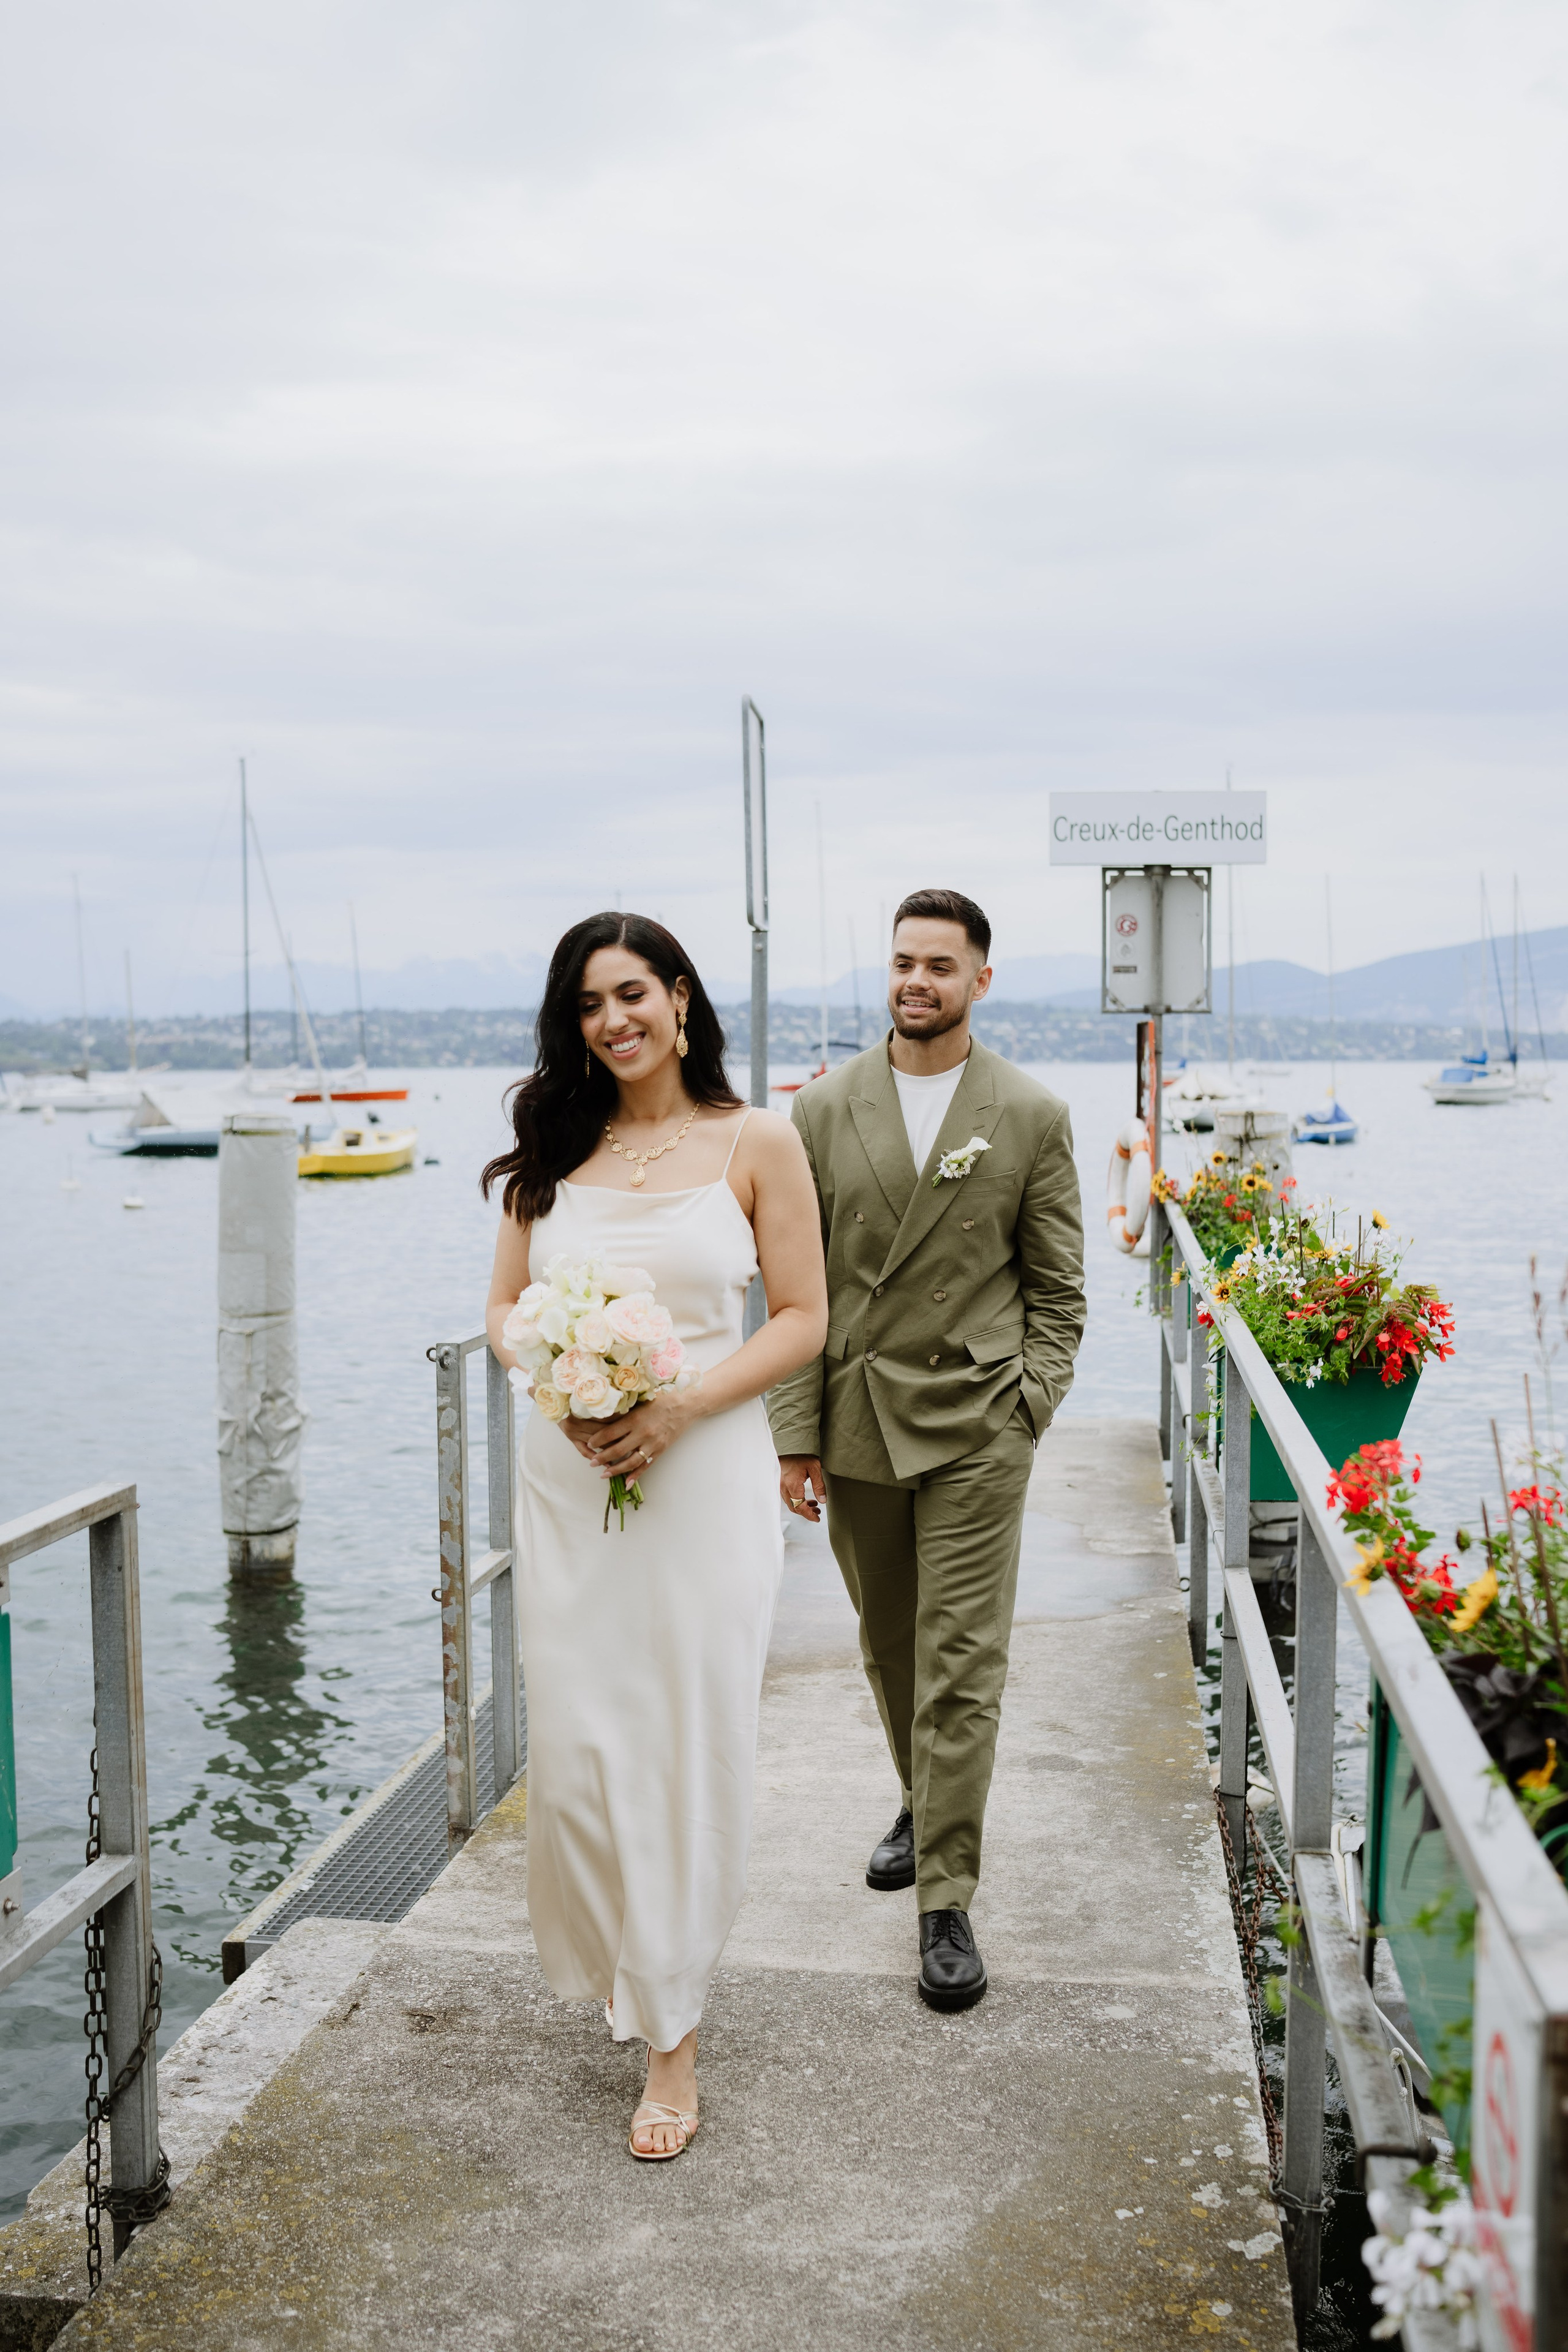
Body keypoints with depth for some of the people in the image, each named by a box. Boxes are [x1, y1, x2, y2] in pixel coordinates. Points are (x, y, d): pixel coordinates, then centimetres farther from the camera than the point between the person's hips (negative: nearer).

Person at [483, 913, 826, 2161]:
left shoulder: (755, 1143, -1)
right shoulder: (556, 1149, 8)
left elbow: (803, 1320, -2)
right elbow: (506, 1306, 11)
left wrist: (679, 1406, -15)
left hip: (705, 1475, -3)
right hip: (568, 1475, 3)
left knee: (693, 1746, 2)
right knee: (575, 1747, 6)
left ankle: (673, 2033, 18)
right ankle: (620, 1960, 35)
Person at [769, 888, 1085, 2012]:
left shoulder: (1034, 1116, -1)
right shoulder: (825, 1110, 2)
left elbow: (1058, 1288, 3)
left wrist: (1028, 1407, -7)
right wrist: (796, 1431, -2)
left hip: (975, 1426, -2)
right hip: (855, 1424, 3)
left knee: (962, 1666, -4)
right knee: (889, 1649, 17)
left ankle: (948, 1904, 5)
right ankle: (924, 1805, 42)